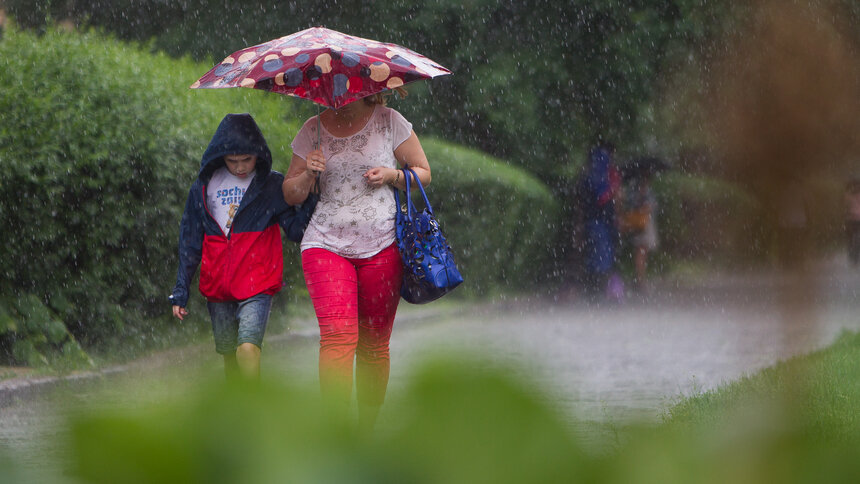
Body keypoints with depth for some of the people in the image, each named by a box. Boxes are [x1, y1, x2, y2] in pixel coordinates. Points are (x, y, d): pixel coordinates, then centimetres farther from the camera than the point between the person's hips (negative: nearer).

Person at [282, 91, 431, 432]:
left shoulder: (389, 121, 4)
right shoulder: (313, 130, 8)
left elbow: (423, 173, 11)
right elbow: (290, 195, 13)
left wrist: (392, 176, -8)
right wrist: (308, 174, -8)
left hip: (381, 247, 0)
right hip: (326, 246, 0)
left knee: (374, 345, 2)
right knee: (338, 335, -19)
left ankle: (366, 432, 17)